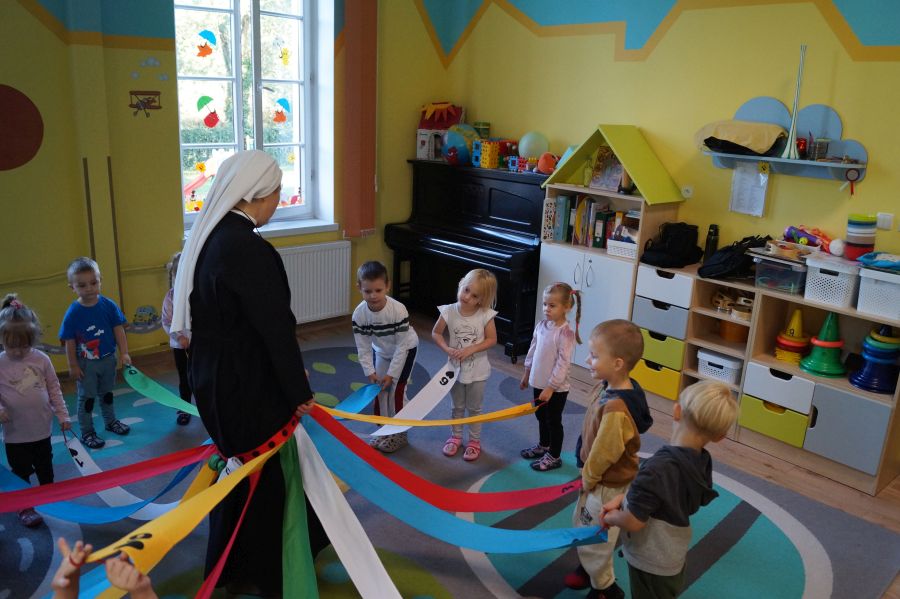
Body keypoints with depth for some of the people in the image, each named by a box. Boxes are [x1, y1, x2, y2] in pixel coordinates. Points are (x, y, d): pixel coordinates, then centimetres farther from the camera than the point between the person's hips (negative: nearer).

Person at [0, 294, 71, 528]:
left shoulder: (41, 359, -8)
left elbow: (54, 389, 1)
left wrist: (62, 415, 2)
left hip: (42, 429, 2)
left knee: (45, 469, 21)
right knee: (20, 472, 11)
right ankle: (25, 507, 29)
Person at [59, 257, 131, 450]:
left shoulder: (108, 305, -11)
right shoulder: (73, 313, -16)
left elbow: (118, 330, -5)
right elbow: (69, 342, -11)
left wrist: (124, 353, -9)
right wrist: (73, 366, -10)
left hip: (108, 359, 3)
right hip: (86, 364, -3)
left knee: (107, 394, 22)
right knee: (86, 398, 8)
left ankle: (110, 421, 42)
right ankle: (87, 433, 20)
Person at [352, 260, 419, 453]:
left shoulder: (398, 310, -36)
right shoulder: (359, 314, -25)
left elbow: (402, 346, -27)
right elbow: (363, 347, -14)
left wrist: (391, 374, -24)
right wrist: (370, 372, -18)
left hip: (405, 350, -4)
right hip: (381, 351, 4)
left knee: (396, 390, -5)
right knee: (378, 389, 8)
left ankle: (399, 434, 11)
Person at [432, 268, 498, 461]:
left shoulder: (486, 315, -18)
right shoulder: (449, 311, -15)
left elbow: (492, 340, -12)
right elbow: (436, 333, -3)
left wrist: (471, 349, -23)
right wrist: (447, 349, -19)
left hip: (477, 370, -1)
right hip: (456, 368, 2)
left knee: (474, 408, 16)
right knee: (457, 406, 20)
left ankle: (474, 441, 33)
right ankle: (455, 437, 40)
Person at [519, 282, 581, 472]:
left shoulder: (566, 333, -23)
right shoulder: (542, 325, -1)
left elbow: (563, 364, -23)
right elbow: (533, 351, 10)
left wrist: (551, 387, -21)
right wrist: (527, 373, 17)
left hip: (556, 388, -7)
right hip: (539, 383, 7)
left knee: (553, 421, 9)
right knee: (541, 416, 24)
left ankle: (554, 457, 26)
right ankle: (543, 446, 45)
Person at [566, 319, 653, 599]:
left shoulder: (615, 408, -37)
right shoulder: (608, 387, -8)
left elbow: (604, 454, -26)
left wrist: (588, 478, -9)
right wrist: (588, 476, 8)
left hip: (607, 485, -9)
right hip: (597, 478, 9)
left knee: (593, 540, 13)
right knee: (582, 528, 28)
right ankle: (588, 569, 51)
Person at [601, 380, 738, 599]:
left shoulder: (658, 468, -36)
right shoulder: (702, 461, -10)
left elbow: (632, 521, -30)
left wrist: (611, 517, -9)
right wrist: (622, 498, -4)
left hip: (651, 563, -7)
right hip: (674, 555, 7)